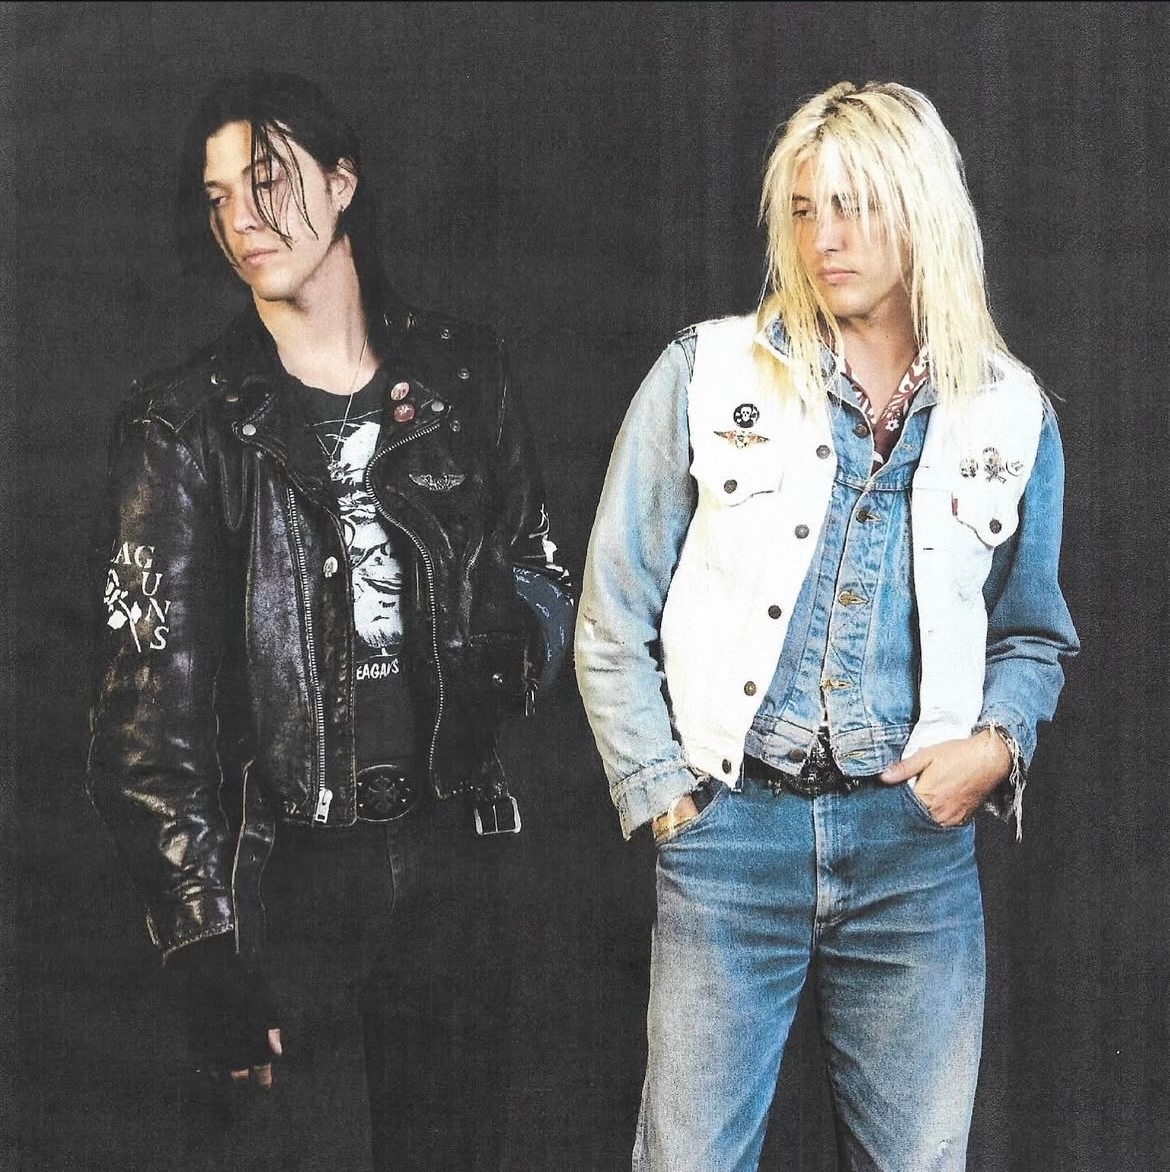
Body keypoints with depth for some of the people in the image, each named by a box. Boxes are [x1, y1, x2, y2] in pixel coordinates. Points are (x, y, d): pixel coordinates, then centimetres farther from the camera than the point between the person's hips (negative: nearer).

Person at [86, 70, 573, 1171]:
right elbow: (150, 715, -8)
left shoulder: (462, 374, 6)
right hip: (280, 868, -3)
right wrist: (206, 951, -14)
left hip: (457, 854, 3)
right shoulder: (185, 422, -4)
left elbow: (538, 572, 19)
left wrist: (513, 651, -5)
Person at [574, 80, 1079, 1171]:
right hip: (731, 836, -2)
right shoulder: (707, 373, 1)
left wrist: (999, 743, -1)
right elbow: (613, 619, 3)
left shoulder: (1012, 415, 7)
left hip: (920, 846, 2)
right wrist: (663, 792, -3)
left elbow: (1033, 633, 18)